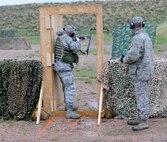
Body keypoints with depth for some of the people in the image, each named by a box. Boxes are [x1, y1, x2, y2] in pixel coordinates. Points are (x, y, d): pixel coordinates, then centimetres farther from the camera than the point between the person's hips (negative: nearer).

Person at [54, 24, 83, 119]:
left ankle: (68, 105, 37)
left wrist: (74, 40, 14)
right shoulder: (66, 38, -18)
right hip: (64, 67, -10)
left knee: (66, 86, 23)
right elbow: (76, 48, -24)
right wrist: (77, 41, -4)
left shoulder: (60, 37, 12)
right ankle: (69, 112, -15)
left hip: (60, 66, 10)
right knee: (70, 88, -11)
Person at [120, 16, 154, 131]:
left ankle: (144, 122, -1)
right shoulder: (146, 36, 13)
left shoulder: (138, 38, -18)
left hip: (141, 71, -10)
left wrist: (124, 59, -5)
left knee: (141, 96, -6)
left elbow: (133, 55, -24)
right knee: (142, 95, 16)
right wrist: (127, 57, 17)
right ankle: (141, 118, 26)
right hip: (146, 70, 10)